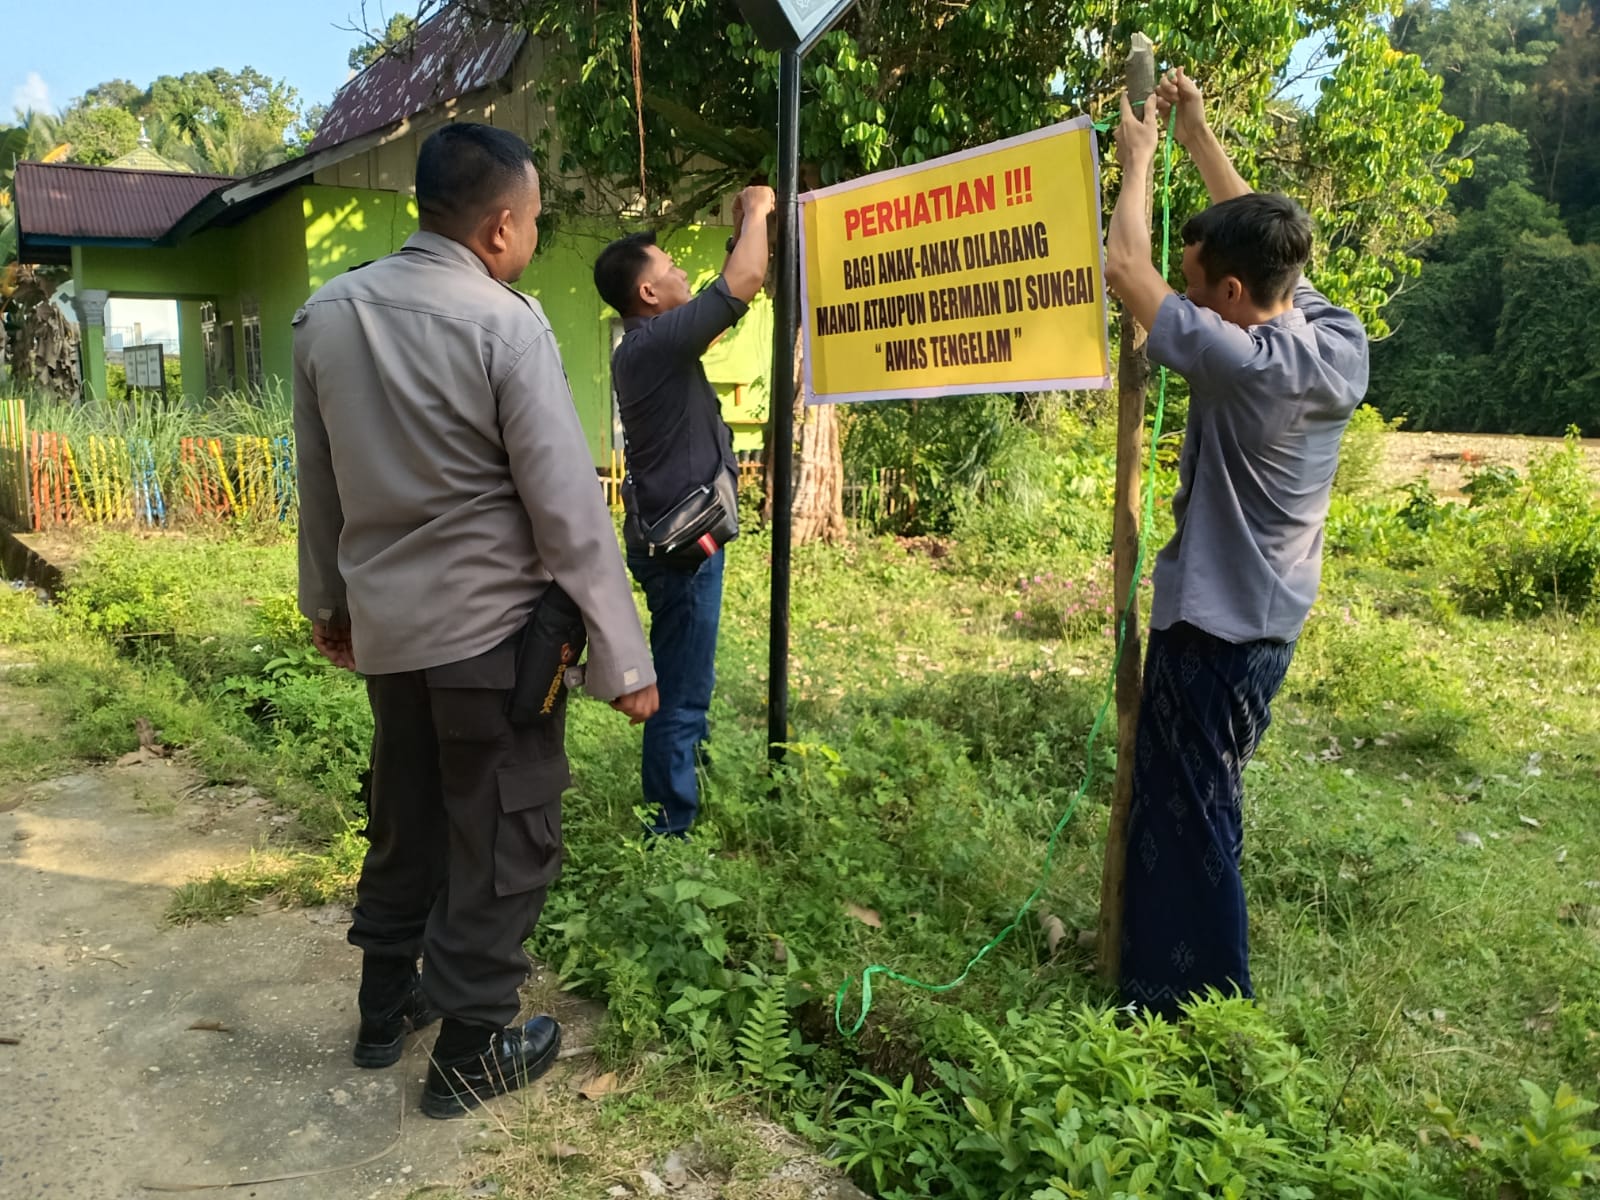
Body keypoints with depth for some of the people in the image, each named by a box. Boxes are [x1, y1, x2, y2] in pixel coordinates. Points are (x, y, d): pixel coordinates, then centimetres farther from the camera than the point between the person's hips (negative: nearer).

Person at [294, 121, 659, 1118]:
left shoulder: (326, 315, 2)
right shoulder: (508, 326, -16)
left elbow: (320, 482, 11)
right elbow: (570, 509, -18)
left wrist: (330, 599, 24)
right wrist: (624, 660, -12)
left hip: (384, 625, 6)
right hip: (492, 627, -6)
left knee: (405, 817, 22)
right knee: (505, 834, 9)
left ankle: (386, 1007, 39)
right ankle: (471, 1051, 23)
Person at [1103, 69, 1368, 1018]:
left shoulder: (1248, 366, -27)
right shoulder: (1342, 340, -4)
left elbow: (1124, 270, -20)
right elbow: (1262, 239, 10)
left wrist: (1140, 160, -6)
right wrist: (1198, 135, 13)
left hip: (1213, 627, -9)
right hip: (1269, 617, 9)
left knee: (1184, 815, 6)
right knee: (1208, 804, 24)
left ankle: (1194, 1006, 21)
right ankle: (1204, 971, 41)